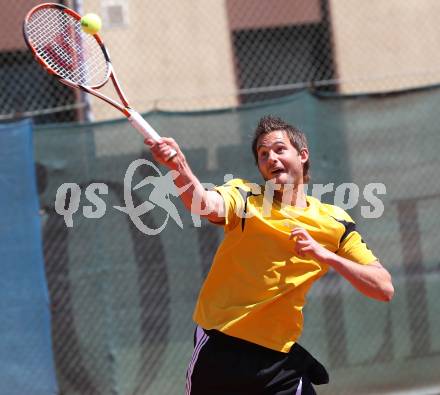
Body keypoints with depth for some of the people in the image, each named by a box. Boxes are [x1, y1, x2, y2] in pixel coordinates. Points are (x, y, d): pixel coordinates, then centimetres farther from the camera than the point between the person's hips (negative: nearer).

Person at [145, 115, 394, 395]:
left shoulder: (334, 222, 2)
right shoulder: (244, 198, -5)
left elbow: (384, 288, -4)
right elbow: (205, 204, -28)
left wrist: (324, 254, -16)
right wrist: (179, 167, -48)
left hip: (279, 359, 1)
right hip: (218, 350, -1)